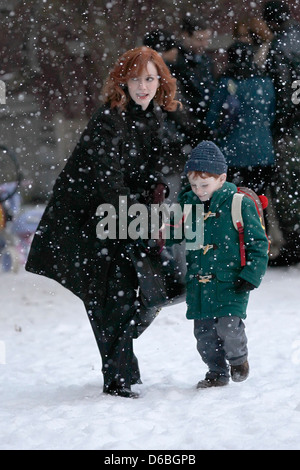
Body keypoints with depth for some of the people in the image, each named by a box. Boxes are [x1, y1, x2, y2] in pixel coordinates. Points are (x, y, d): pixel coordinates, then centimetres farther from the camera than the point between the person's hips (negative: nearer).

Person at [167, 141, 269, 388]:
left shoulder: (239, 204, -10)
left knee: (228, 326, -17)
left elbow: (258, 242, -5)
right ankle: (217, 372, 26)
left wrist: (251, 275, -11)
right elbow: (173, 235, 20)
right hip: (198, 282, 5)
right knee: (204, 331, 7)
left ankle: (238, 358, 14)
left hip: (230, 282, -5)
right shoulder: (187, 203, 4)